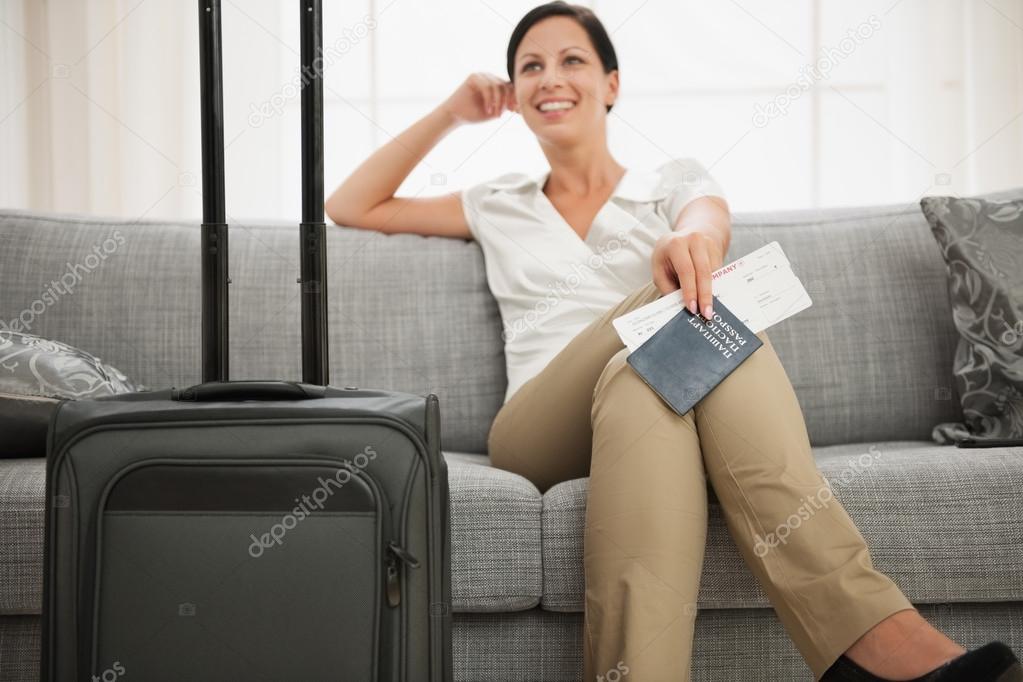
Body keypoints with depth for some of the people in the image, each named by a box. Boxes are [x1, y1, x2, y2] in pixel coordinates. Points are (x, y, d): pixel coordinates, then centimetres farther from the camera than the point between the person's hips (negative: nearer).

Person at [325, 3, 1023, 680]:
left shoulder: (674, 182, 22)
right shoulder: (500, 206, 29)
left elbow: (711, 215, -4)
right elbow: (350, 207, 32)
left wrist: (692, 238, -31)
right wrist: (451, 113, 26)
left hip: (645, 409, 0)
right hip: (540, 430, 0)